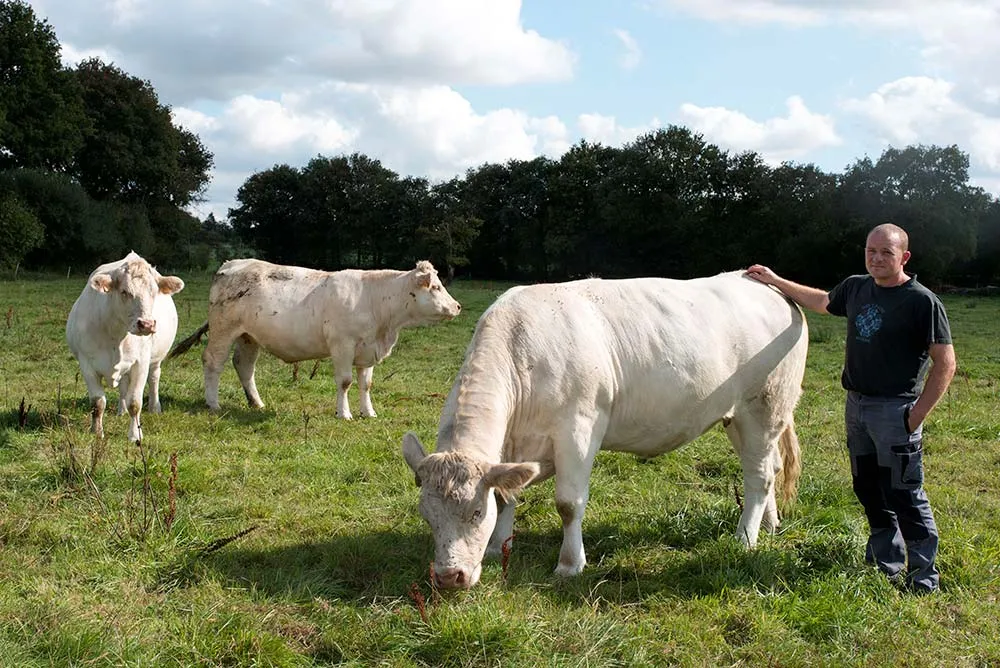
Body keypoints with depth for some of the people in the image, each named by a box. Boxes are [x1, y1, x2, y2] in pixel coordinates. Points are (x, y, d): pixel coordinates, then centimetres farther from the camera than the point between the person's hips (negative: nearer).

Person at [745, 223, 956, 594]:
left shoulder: (922, 302, -12)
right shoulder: (856, 288, 7)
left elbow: (945, 364, -12)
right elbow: (822, 302, 30)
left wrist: (916, 416, -15)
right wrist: (774, 281, 31)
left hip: (894, 410, -7)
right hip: (856, 404, 7)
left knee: (904, 495, -4)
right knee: (870, 491, 15)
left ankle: (924, 578, 7)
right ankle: (886, 567, 28)